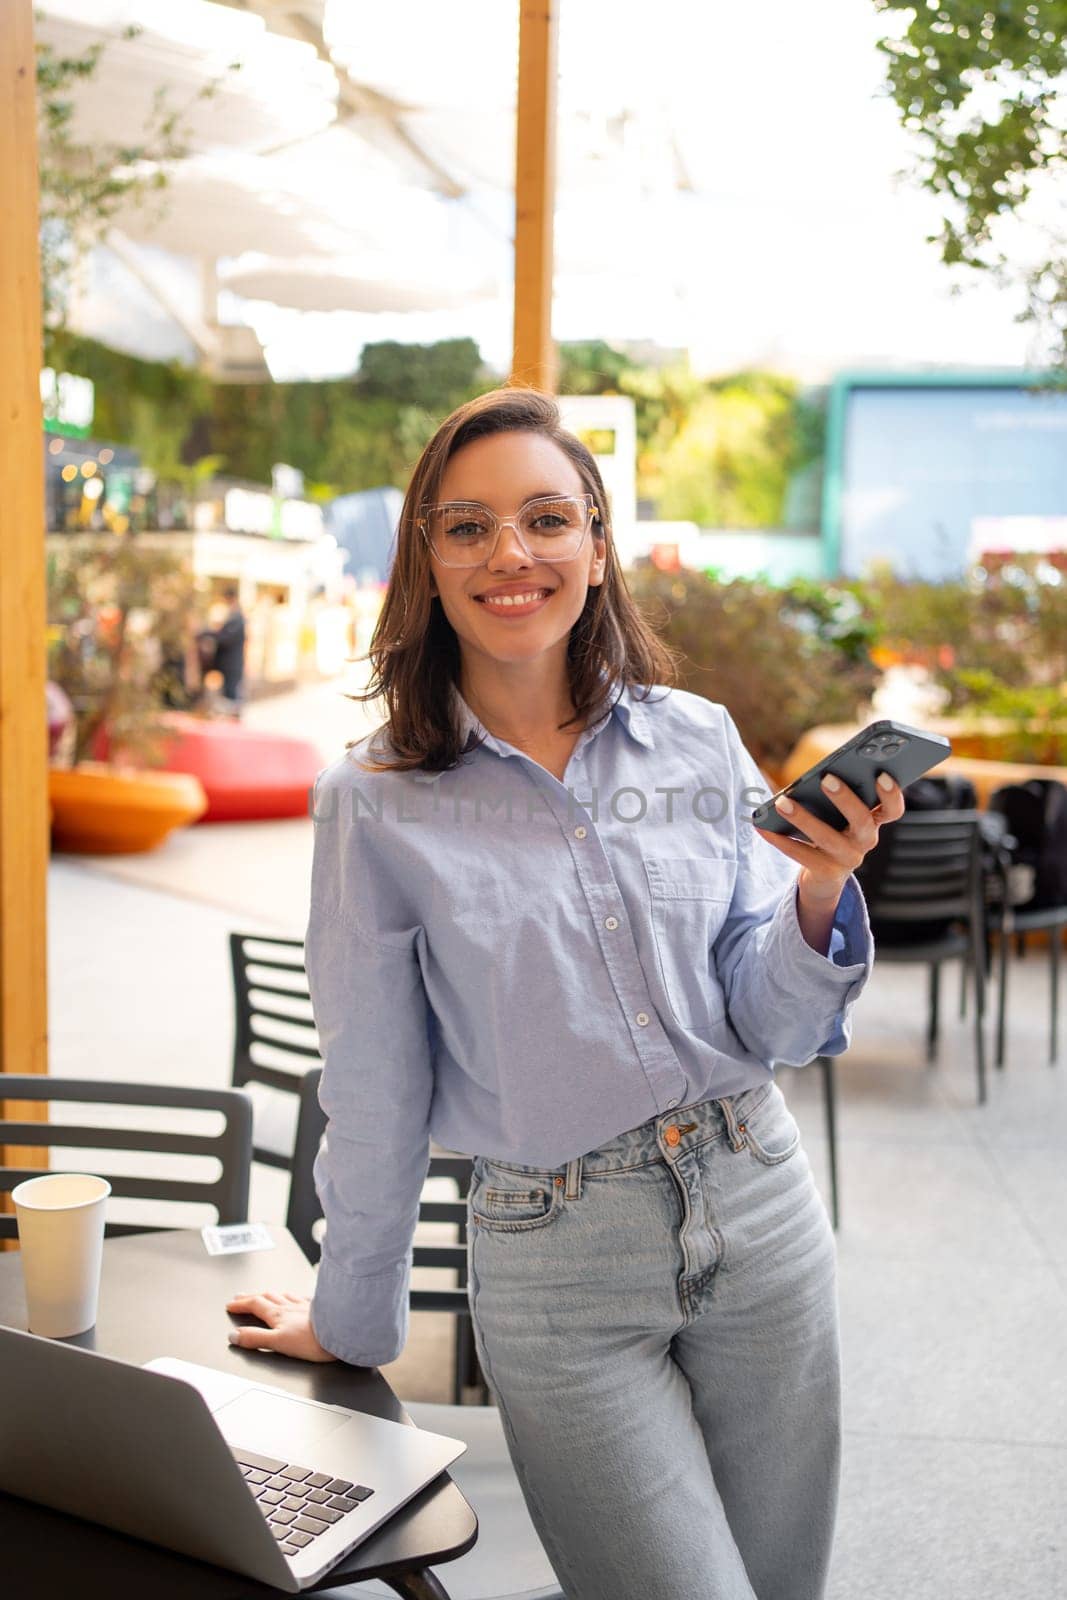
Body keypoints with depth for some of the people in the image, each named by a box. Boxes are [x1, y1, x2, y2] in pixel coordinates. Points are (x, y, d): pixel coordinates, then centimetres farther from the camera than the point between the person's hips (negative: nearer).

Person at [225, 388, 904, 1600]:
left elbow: (772, 1028, 2)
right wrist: (350, 1321, 10)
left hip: (757, 1212, 4)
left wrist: (821, 894, -17)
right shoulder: (377, 805, -7)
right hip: (556, 1262, -3)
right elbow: (373, 1094, 1)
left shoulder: (700, 741, -1)